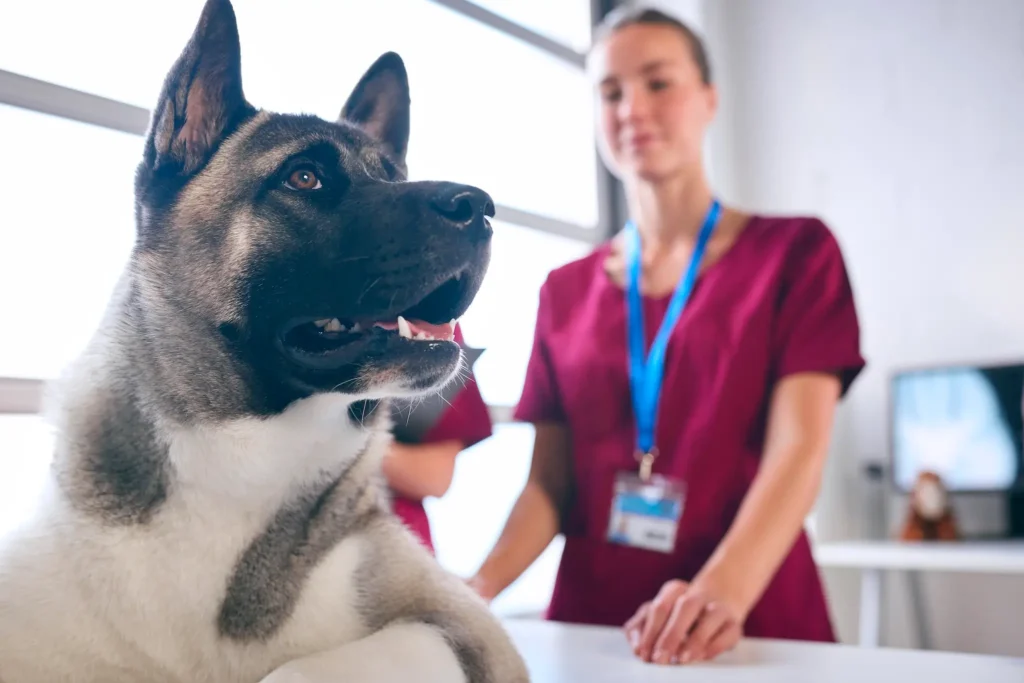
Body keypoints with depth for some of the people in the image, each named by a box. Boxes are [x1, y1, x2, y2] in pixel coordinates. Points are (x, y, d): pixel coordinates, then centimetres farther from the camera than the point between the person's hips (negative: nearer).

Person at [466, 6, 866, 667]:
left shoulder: (794, 251, -2)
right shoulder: (566, 291, 6)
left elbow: (799, 450, -14)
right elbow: (549, 481, 3)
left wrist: (723, 591, -30)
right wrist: (483, 583, -15)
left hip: (754, 626, -2)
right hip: (591, 623, 3)